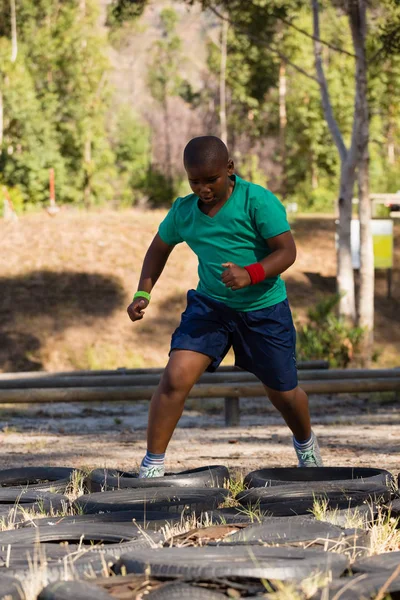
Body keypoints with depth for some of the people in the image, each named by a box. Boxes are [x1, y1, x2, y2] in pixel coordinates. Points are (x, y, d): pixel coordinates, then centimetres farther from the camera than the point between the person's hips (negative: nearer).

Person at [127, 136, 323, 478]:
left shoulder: (257, 201, -18)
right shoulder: (183, 212, -4)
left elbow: (287, 251, -20)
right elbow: (160, 247, 14)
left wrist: (251, 274, -37)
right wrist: (144, 293, 2)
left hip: (264, 308, -2)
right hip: (210, 305, 2)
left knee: (283, 392, 14)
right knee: (175, 378, -18)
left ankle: (305, 442, 48)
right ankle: (152, 466, -8)